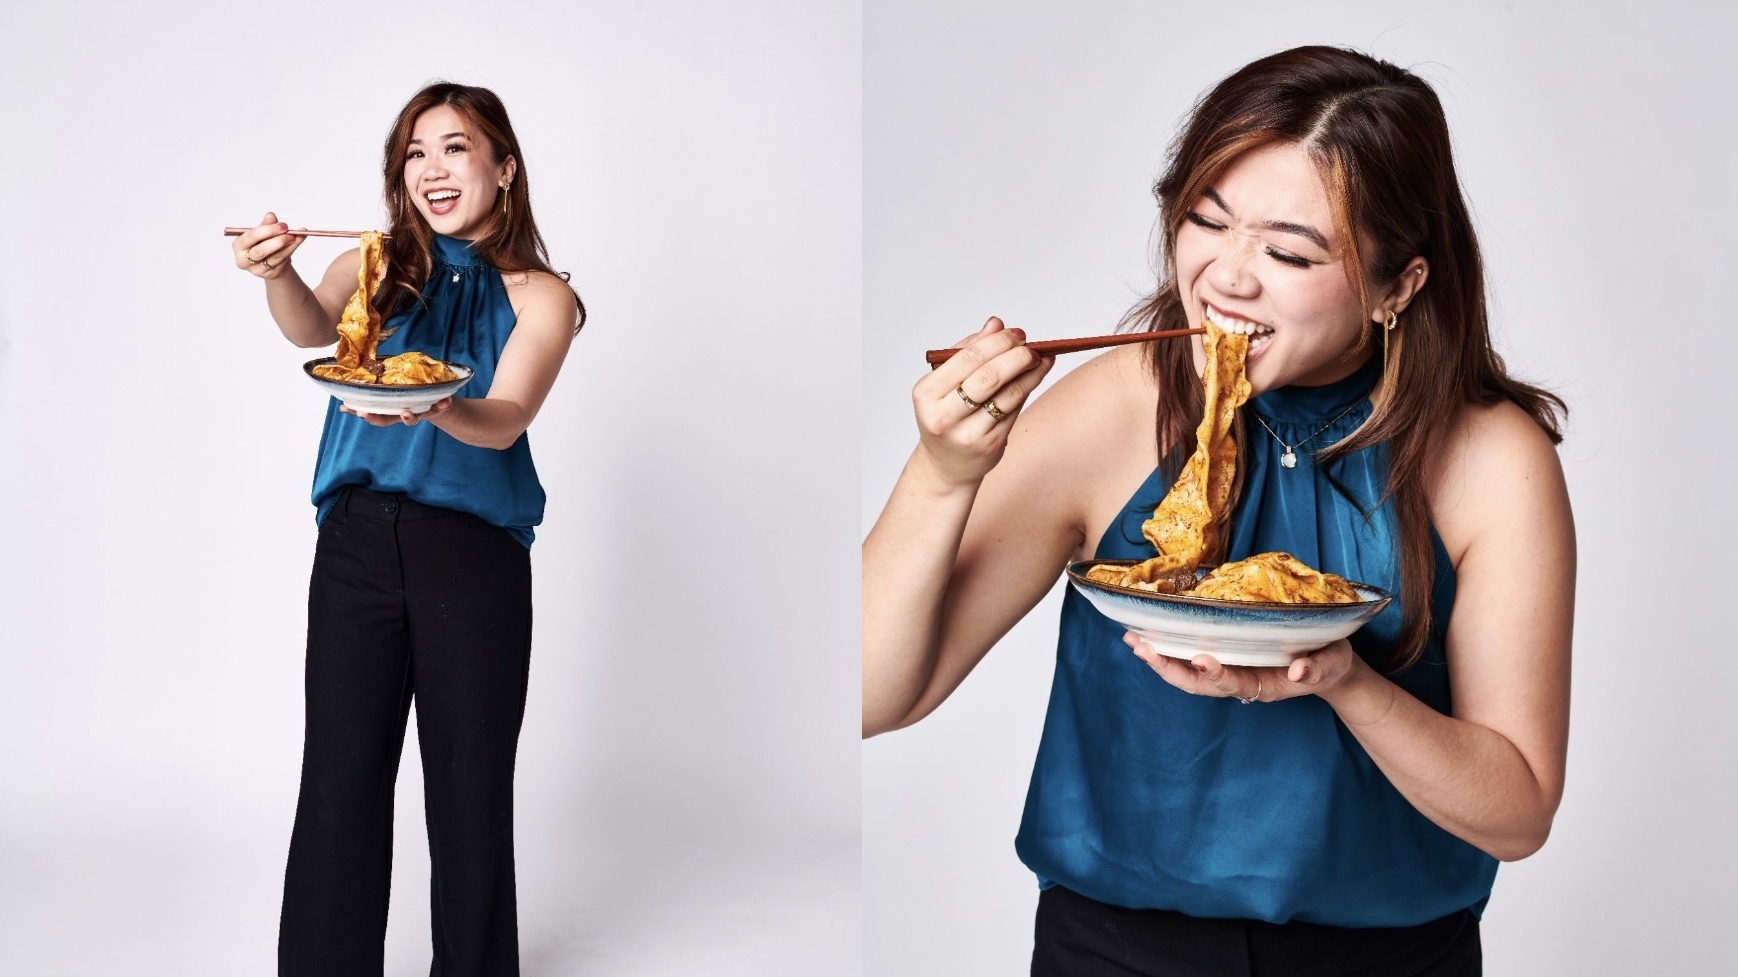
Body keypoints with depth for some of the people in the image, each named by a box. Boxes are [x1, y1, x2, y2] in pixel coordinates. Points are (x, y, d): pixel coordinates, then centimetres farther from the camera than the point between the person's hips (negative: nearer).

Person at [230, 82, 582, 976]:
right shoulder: (377, 266, 9)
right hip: (358, 540, 2)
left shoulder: (539, 297, 3)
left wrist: (435, 408, -33)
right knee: (339, 778, 3)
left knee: (470, 784, 6)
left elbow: (504, 422, -11)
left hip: (474, 554, -1)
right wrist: (277, 275, -33)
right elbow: (312, 327, -11)